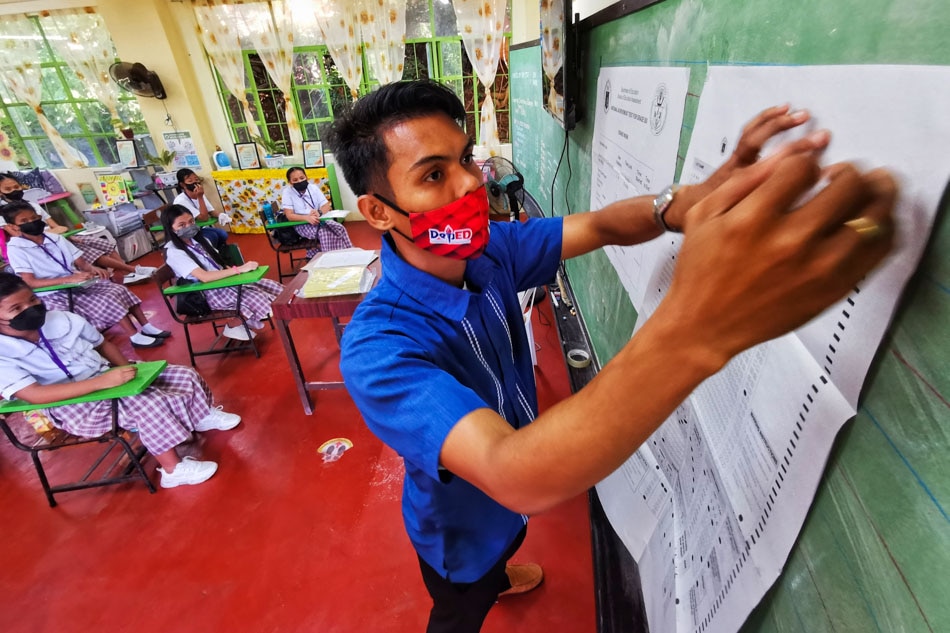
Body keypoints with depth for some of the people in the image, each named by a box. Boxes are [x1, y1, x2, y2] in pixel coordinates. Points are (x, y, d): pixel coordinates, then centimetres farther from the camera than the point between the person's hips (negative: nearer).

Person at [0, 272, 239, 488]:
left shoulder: (61, 318, -1)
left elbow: (103, 345, 12)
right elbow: (35, 395, -26)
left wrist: (129, 371, -5)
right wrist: (102, 381, -34)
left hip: (106, 379, 6)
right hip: (74, 408, -6)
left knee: (184, 374, -5)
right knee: (145, 402, -32)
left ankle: (201, 416, 18)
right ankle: (173, 469, -21)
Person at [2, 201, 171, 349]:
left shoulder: (54, 238, 6)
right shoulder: (15, 249, -10)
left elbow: (80, 262, 7)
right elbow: (30, 283, -19)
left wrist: (92, 268, -17)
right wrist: (69, 279, -30)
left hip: (77, 284, 6)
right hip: (53, 294, -6)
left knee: (118, 290, -11)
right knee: (105, 301, -24)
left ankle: (146, 327, -6)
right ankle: (136, 336, -16)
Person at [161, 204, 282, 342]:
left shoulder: (197, 239, 10)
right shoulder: (173, 252, -16)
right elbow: (204, 277, -28)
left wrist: (234, 270, -6)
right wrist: (239, 269, -32)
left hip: (224, 281, 8)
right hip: (211, 293, -8)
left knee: (272, 287, -7)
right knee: (259, 299, -25)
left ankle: (246, 317, 12)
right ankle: (233, 326, 1)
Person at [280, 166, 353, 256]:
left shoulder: (313, 187, 4)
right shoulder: (287, 192, -6)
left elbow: (326, 206, 1)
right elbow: (289, 216, -14)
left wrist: (319, 213, -22)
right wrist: (307, 217, -31)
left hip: (319, 220, 4)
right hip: (301, 224, -4)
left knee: (339, 228, -21)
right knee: (324, 231, -32)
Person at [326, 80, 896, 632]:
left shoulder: (488, 250, -20)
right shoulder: (376, 347, -42)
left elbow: (600, 226, -15)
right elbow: (516, 478, -53)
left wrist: (696, 199, -38)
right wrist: (698, 329, -65)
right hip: (459, 528, -6)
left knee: (505, 541, 41)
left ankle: (497, 575, 77)